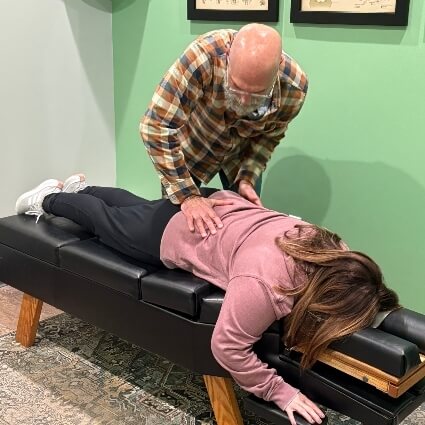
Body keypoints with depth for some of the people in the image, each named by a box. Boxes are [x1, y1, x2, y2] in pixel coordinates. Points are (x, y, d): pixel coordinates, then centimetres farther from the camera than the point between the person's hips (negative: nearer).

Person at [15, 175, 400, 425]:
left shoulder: (325, 245, -24)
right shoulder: (264, 286, -46)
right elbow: (228, 347, -37)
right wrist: (282, 393, -32)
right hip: (167, 235, -6)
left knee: (132, 206, 35)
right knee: (102, 221, 25)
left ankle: (78, 188, 62)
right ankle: (49, 199, 53)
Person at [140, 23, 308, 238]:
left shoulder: (294, 86, -30)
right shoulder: (203, 55, -42)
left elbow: (269, 136, -10)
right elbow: (156, 125, -38)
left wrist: (247, 178, -23)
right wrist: (187, 196, -38)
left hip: (241, 153, 2)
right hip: (192, 144, -1)